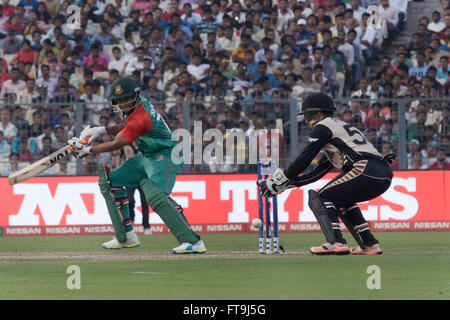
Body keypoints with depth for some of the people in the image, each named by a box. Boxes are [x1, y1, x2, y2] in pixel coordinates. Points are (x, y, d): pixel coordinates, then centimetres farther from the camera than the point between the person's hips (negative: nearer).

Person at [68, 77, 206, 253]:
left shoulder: (140, 118, -25)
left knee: (155, 193, -33)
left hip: (165, 156, -11)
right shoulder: (141, 102, 2)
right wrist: (102, 130, 4)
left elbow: (115, 145, -15)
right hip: (146, 158, 11)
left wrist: (87, 150, -4)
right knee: (111, 181, 12)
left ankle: (193, 241, -36)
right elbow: (127, 127, 19)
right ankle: (125, 236, 14)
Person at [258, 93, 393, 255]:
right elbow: (316, 174, 31)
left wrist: (279, 181, 8)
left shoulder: (323, 126, 6)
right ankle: (369, 244, 20)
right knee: (341, 199, 29)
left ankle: (336, 242, -20)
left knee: (321, 198, -1)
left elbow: (303, 160, -1)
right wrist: (284, 184, 28)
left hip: (367, 170, -9)